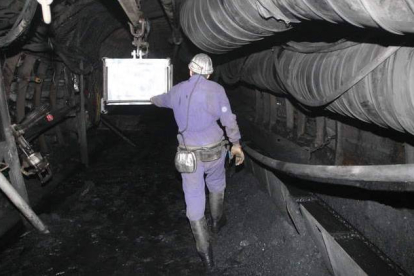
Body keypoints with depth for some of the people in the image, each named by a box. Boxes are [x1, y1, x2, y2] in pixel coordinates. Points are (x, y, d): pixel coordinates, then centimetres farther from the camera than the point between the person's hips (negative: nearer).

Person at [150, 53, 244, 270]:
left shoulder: (177, 90, 6)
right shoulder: (216, 89, -6)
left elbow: (163, 100, 28)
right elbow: (228, 119, -9)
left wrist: (153, 99, 52)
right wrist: (236, 144, 4)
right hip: (213, 151, -1)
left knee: (194, 200, 6)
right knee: (216, 186, 28)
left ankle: (205, 254, 10)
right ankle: (217, 221, 50)